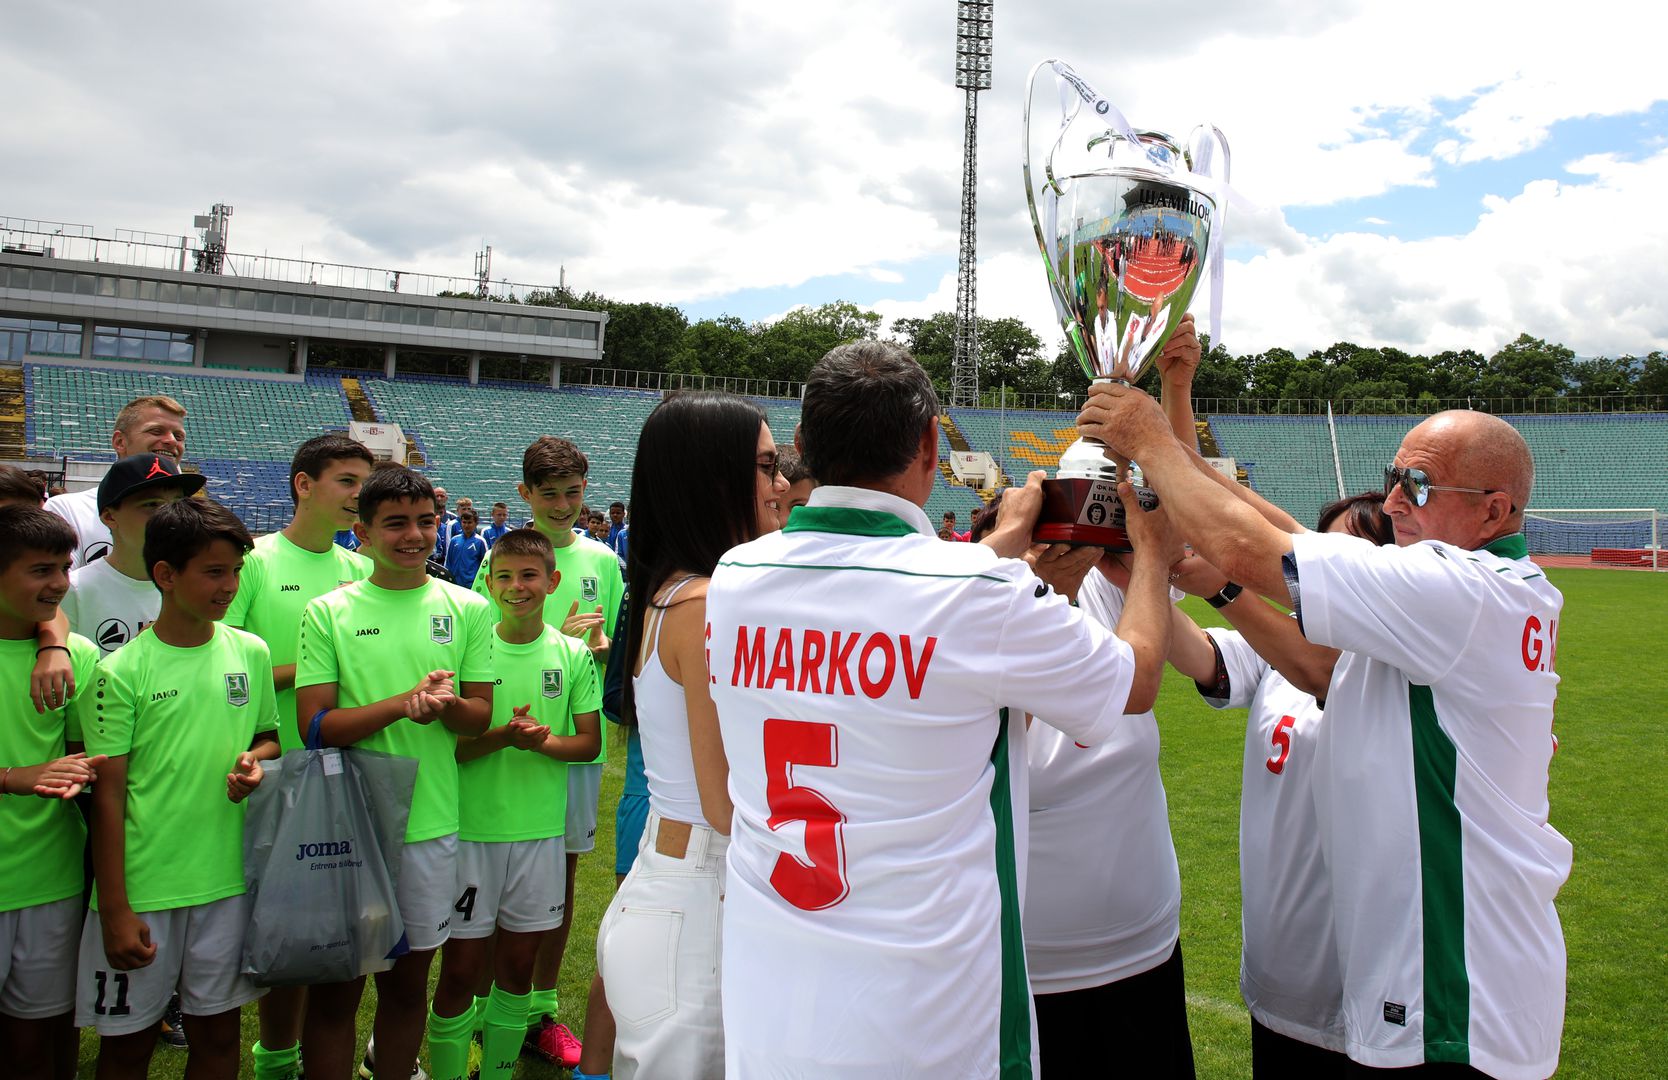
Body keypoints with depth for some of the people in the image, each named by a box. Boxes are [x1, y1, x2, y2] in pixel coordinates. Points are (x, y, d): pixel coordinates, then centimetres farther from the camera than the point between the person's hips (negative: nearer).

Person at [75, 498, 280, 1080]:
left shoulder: (250, 653, 3)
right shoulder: (122, 671, -10)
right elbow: (108, 794, -8)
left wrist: (255, 760, -7)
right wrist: (114, 910, -9)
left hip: (228, 879, 3)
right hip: (142, 887, -3)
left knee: (218, 1033, 14)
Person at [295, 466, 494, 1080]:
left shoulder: (467, 610, 3)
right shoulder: (328, 613, -3)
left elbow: (480, 715, 4)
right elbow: (315, 725, -8)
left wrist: (446, 704, -19)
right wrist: (406, 701, -21)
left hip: (431, 822, 2)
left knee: (409, 979, 16)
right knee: (334, 987, 7)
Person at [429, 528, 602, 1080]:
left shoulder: (573, 655, 1)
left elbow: (589, 742, 2)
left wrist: (544, 741, -17)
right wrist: (503, 737, -22)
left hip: (540, 829, 2)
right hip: (470, 827, -2)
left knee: (517, 967, 13)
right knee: (461, 970, 4)